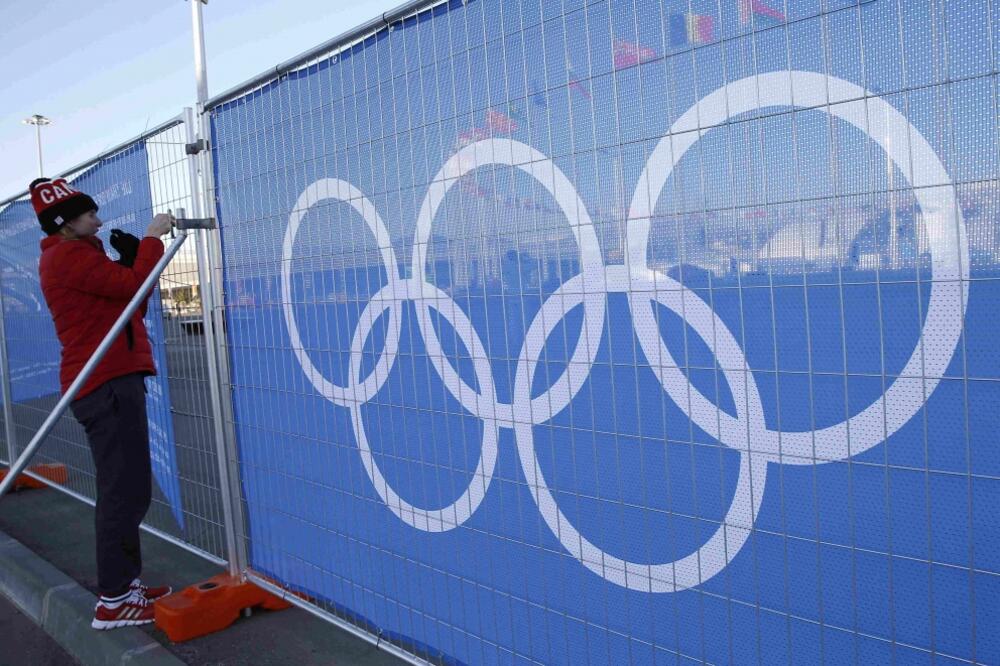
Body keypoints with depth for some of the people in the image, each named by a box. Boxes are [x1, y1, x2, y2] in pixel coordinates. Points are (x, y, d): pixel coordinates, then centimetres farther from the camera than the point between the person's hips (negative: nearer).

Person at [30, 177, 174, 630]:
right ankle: (113, 601, -6)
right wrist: (152, 239, -7)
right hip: (107, 383, -11)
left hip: (112, 381, 11)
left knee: (126, 489, 14)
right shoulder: (69, 255, -9)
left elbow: (128, 303, 20)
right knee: (126, 491, -10)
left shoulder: (74, 256, 22)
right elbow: (134, 286, -18)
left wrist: (129, 259, 8)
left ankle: (126, 582, 21)